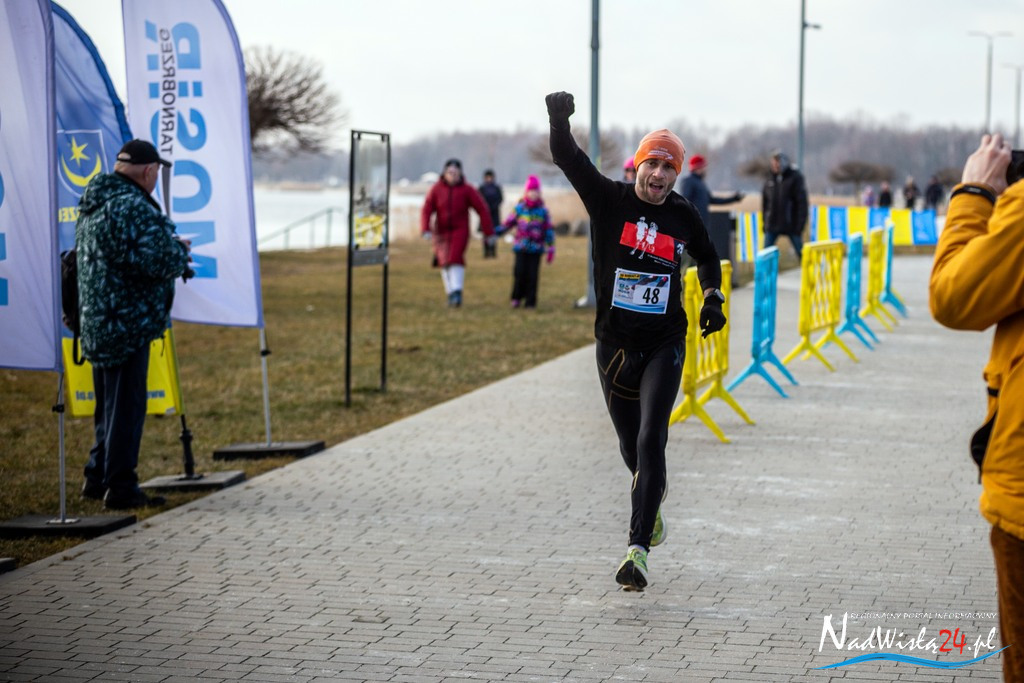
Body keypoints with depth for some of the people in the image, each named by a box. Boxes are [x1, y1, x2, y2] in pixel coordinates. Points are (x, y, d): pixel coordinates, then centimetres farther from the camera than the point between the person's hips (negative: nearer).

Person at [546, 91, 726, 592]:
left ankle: (638, 549, -19)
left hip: (664, 346, -1)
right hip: (615, 343, 1)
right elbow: (567, 158, -17)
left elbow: (707, 258, 21)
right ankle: (652, 499, 48)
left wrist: (713, 299, 8)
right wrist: (559, 118, -34)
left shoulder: (683, 216, 0)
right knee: (631, 447, 13)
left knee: (650, 442, -15)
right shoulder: (609, 201, -5)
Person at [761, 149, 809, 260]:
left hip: (791, 225, -4)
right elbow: (764, 201, 14)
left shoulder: (796, 177, -6)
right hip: (772, 224, 4)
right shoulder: (770, 178, 7)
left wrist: (800, 225, -13)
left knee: (801, 252, 4)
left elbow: (802, 202, -9)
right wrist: (765, 223, 10)